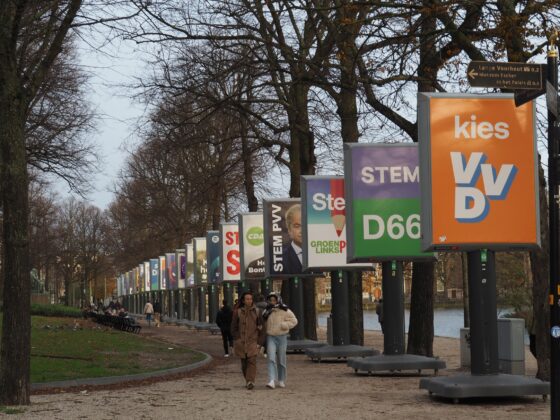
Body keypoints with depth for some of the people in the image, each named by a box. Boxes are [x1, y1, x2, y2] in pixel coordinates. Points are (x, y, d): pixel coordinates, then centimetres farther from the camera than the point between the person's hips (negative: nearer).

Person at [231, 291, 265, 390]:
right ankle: (247, 380, 25)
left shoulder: (256, 312, 3)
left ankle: (250, 382, -20)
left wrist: (260, 342, 1)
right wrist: (236, 341, 0)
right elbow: (234, 328, 6)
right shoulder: (237, 312, 3)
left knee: (252, 361, -14)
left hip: (253, 341, -1)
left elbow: (261, 328, 6)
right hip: (241, 342, 1)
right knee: (244, 363, 7)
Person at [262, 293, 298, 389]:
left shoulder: (285, 311, -4)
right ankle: (271, 381, -22)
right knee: (271, 359, -14)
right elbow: (264, 324, 21)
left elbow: (294, 321, -2)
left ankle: (281, 380, 23)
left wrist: (284, 325, -14)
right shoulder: (267, 311, 7)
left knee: (281, 360, 7)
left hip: (282, 337, -1)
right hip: (270, 337, 1)